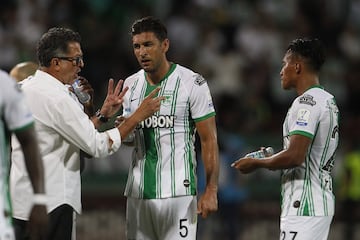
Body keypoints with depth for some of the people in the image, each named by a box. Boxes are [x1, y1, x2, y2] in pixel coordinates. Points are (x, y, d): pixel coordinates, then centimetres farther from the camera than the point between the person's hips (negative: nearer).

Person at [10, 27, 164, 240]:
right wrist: (138, 116, -8)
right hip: (51, 204, -10)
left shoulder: (25, 88, 12)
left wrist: (103, 114, 13)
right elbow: (98, 146, -15)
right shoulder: (56, 98, -17)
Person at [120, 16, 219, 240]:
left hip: (177, 190, -5)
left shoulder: (192, 83, -5)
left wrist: (211, 190, -13)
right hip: (138, 193, 5)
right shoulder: (131, 85, 11)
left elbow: (209, 140, -6)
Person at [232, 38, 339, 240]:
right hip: (322, 202, 10)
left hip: (303, 206, -10)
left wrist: (256, 163, -7)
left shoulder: (306, 102, -14)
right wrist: (271, 158, 20)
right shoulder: (329, 100, 17)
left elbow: (295, 156, -22)